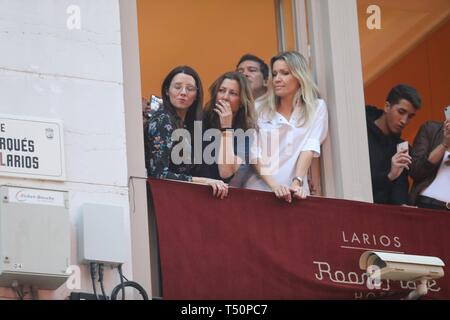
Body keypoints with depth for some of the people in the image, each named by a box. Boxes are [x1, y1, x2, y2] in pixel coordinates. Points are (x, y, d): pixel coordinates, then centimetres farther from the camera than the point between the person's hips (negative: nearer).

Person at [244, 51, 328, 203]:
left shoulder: (317, 107, 8)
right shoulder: (261, 110, 10)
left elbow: (310, 147, -4)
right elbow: (254, 153, 1)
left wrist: (297, 183, -19)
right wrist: (274, 185, -14)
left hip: (292, 192, 0)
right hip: (259, 190, 0)